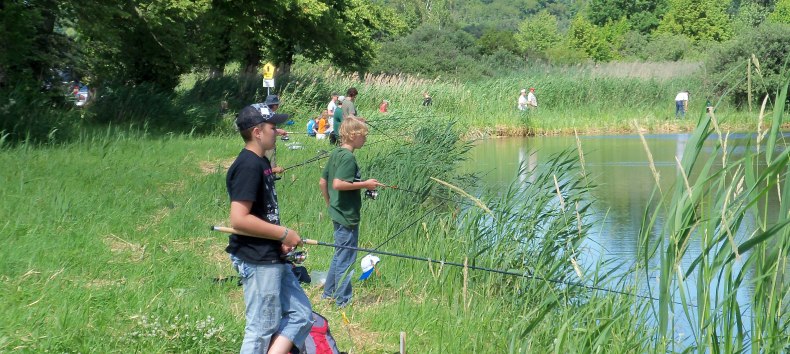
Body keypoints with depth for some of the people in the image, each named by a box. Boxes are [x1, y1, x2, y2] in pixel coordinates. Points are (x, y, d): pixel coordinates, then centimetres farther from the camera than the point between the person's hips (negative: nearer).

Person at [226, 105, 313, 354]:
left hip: (273, 258, 10)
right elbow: (239, 219, -25)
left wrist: (280, 239, 7)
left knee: (300, 315, 11)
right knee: (262, 330, -3)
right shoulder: (248, 166, -17)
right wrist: (284, 233, -17)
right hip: (257, 261, -10)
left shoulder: (261, 162, 13)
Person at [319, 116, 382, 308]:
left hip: (337, 212, 10)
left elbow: (322, 182, 15)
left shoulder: (335, 154, 9)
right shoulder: (348, 157, -18)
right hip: (347, 215, -10)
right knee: (346, 258, -1)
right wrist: (365, 184, -21)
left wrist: (329, 203, 25)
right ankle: (343, 301, 5)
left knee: (339, 255, 21)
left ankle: (328, 293, 30)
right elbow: (338, 184, -28)